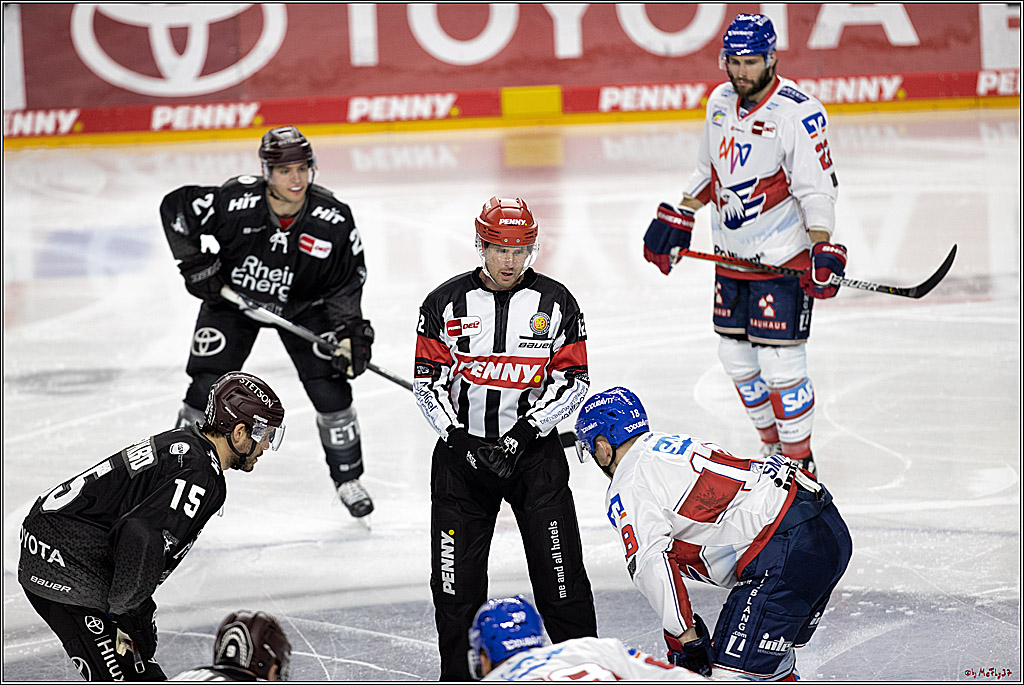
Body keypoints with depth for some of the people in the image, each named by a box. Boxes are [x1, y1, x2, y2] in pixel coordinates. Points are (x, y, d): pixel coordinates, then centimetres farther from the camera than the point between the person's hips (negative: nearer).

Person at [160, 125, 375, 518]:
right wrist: (196, 265, -19)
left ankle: (348, 479, 13)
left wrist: (350, 331, -20)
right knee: (207, 387, -7)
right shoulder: (235, 203, -30)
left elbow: (346, 282, -10)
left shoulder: (332, 219, -23)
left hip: (302, 306, 1)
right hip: (233, 295, -1)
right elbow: (174, 207, -17)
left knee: (330, 387, -7)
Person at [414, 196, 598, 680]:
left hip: (534, 448, -1)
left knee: (560, 570, -3)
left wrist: (525, 432, -14)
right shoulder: (446, 303, -2)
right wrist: (462, 440, -13)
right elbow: (428, 383, 0)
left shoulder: (556, 303, -2)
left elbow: (573, 381, -1)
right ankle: (457, 674, 17)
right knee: (456, 578, 3)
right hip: (462, 448, 1)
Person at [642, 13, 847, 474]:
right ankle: (772, 447, 31)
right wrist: (675, 221, 13)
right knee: (736, 356, 13)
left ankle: (800, 463, 6)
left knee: (780, 363, -9)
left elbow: (818, 190, -17)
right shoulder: (720, 101, 5)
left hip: (783, 260, -7)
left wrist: (823, 254, -26)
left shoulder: (799, 112, -17)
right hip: (731, 257, 7)